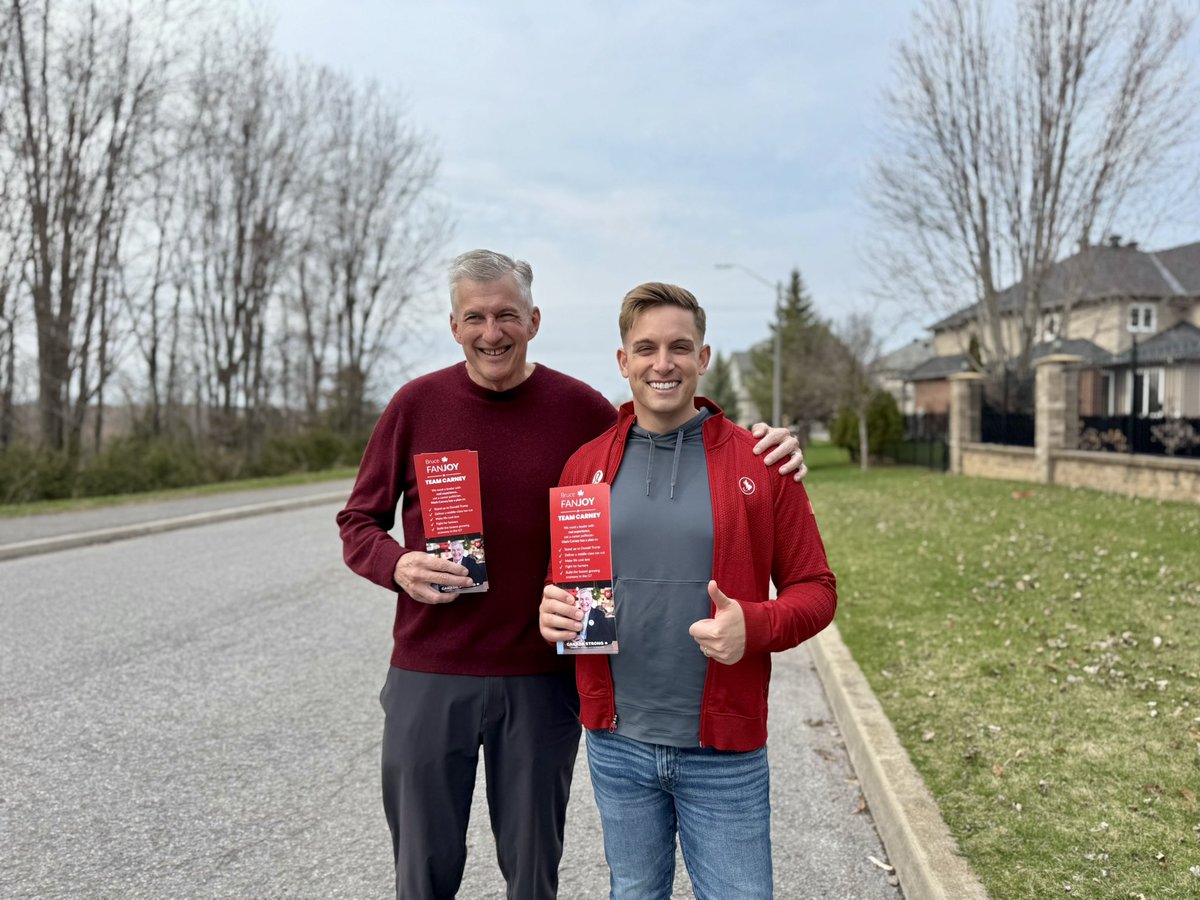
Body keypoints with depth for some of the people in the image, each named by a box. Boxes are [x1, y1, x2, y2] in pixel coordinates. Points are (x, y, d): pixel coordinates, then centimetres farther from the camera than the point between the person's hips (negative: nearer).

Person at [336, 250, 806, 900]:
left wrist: (758, 455, -10)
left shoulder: (578, 408, -2)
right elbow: (358, 521, 7)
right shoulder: (417, 404, -1)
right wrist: (398, 566, -15)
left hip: (542, 679, 0)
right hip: (428, 678, 0)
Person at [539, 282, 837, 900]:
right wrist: (552, 612, -10)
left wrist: (754, 626, -21)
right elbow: (560, 584, 13)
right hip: (617, 743, 2)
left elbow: (815, 588, -1)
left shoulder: (760, 462, -4)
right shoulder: (586, 465, 2)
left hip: (724, 754, -2)